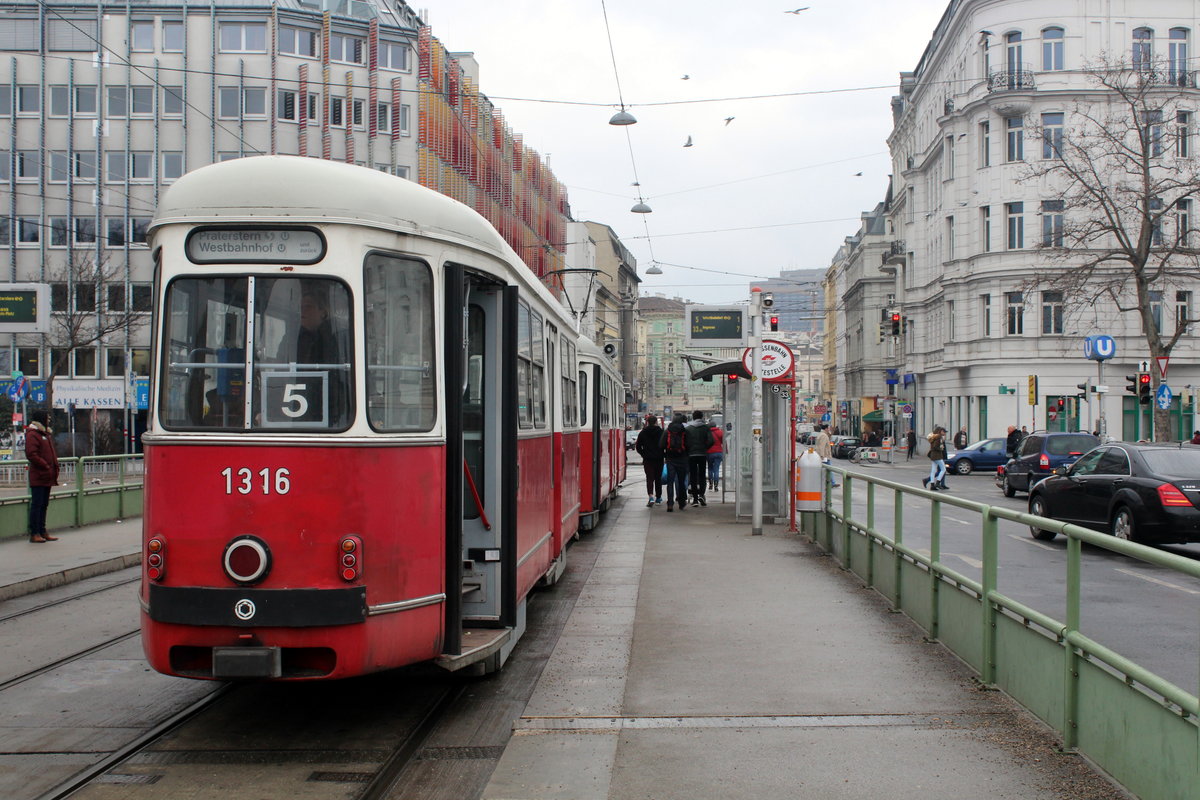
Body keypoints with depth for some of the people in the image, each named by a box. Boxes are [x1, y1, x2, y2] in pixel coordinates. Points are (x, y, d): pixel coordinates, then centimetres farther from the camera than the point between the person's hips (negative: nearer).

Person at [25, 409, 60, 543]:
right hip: (38, 477, -9)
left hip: (47, 477, 9)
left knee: (44, 505, 12)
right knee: (36, 504, -6)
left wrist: (54, 467, 13)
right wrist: (45, 466, -19)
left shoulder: (46, 434, 19)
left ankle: (42, 532, 18)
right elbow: (31, 454, -20)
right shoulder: (32, 435, -11)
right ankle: (34, 533, -3)